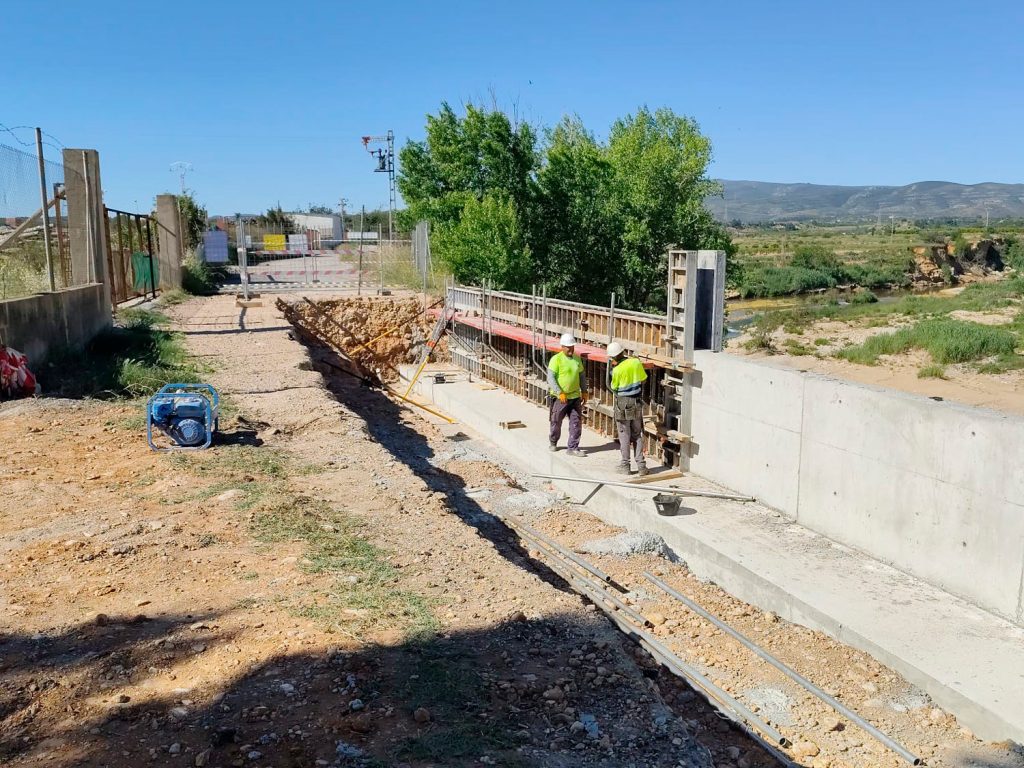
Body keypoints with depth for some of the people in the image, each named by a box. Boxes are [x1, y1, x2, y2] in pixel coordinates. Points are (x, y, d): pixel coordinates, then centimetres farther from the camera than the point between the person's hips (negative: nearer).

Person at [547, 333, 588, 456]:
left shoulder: (577, 359, 6)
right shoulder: (556, 359, -12)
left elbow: (582, 375, 18)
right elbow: (551, 378, -17)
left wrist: (584, 391, 12)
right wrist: (560, 393, -24)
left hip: (575, 397, 4)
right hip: (560, 398, -4)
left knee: (576, 422, -1)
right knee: (556, 422, 10)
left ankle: (573, 448, 5)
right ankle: (553, 442, 34)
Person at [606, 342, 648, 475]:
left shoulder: (616, 370, -17)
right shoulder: (636, 362, -4)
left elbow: (612, 387, -5)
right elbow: (643, 380, 7)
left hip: (622, 404, -4)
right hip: (637, 402, 4)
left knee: (624, 435, 6)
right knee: (637, 435, 11)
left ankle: (625, 466, 10)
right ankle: (641, 466, 8)